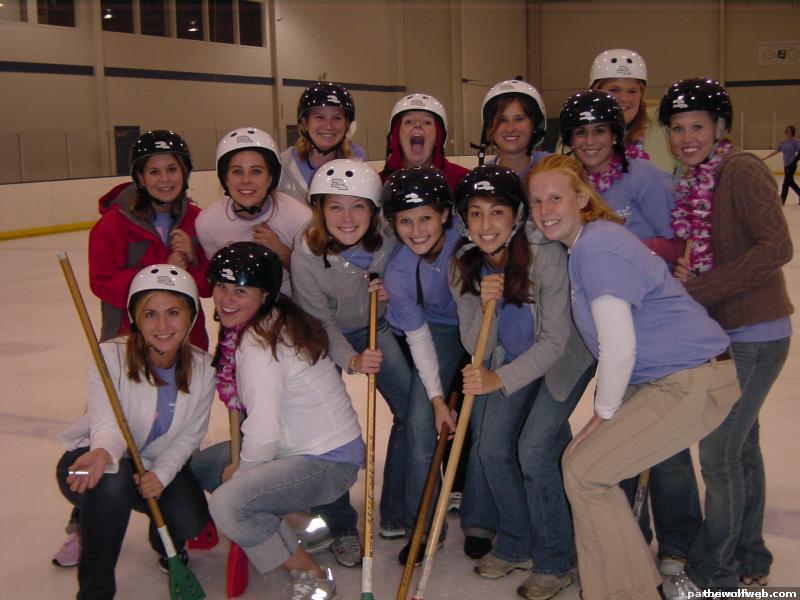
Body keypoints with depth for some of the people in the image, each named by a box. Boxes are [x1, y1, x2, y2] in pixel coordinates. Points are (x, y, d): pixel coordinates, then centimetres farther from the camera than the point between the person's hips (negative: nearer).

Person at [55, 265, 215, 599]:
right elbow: (106, 424, -31)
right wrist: (103, 453, -54)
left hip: (159, 465, 3)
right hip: (96, 459, -3)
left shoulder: (201, 368, -12)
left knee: (190, 521, -22)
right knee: (111, 483, -38)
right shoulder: (111, 356, -24)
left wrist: (161, 474, -25)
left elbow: (189, 435, -8)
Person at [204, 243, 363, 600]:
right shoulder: (272, 322, 6)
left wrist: (242, 472, -8)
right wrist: (241, 467, 3)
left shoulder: (258, 343, -22)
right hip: (297, 445, 10)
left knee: (227, 504, -25)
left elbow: (264, 433, -25)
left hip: (330, 462, -10)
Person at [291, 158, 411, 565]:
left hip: (373, 329, 3)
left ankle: (396, 516, 12)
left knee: (413, 409, -3)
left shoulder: (386, 242, -18)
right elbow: (318, 321, -19)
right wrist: (352, 360, -34)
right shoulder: (306, 253, -25)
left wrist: (390, 294, -23)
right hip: (324, 339, -3)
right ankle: (341, 527, 10)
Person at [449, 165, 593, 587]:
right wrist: (486, 306, -29)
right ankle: (515, 546, 19)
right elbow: (474, 347, -9)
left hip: (561, 362, -5)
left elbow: (555, 340, -25)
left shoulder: (546, 255, -28)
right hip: (509, 363, 5)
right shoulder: (464, 264, -12)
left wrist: (500, 380, -35)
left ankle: (556, 561, 3)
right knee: (491, 447, -4)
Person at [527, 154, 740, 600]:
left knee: (585, 472, -8)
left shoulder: (598, 248, -19)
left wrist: (604, 413, -9)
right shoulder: (584, 243, 11)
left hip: (694, 382, -9)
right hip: (663, 378, 9)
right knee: (578, 459, 12)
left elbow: (619, 348, -20)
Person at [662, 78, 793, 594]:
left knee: (719, 454, -3)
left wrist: (698, 289, -23)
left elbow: (777, 247, -23)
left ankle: (713, 574, 14)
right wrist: (683, 273, -3)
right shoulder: (693, 184, 9)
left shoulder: (741, 170, -15)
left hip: (753, 337, -9)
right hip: (725, 333, 9)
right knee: (741, 445, 18)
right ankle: (750, 560, 33)